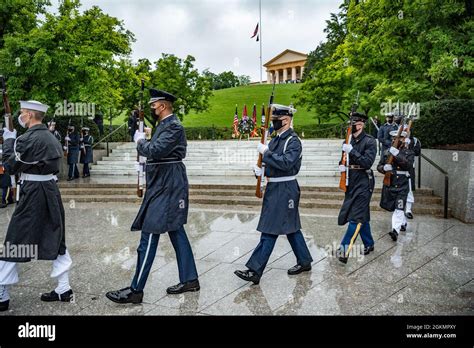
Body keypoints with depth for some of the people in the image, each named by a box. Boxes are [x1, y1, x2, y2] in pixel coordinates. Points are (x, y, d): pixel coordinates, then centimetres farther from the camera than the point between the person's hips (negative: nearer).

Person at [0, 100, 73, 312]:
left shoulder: (28, 138, -15)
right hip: (51, 190, 8)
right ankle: (64, 289, 18)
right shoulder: (51, 137, 8)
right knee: (55, 239, 13)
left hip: (32, 193, -7)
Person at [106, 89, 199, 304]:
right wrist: (144, 141, 4)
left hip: (166, 188, -10)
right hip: (165, 186, 10)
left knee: (149, 236, -6)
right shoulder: (164, 125, 17)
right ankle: (189, 279, 23)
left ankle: (135, 290, 3)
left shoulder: (174, 126, -15)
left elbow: (155, 151, -26)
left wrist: (140, 140, -9)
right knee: (176, 231, 13)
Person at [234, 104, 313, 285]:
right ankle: (304, 261, 29)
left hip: (284, 190, -9)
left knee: (270, 230, -7)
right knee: (291, 227, 16)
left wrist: (266, 152, -21)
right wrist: (260, 169, -2)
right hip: (274, 188, 9)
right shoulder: (276, 139, 14)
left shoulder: (293, 141, -13)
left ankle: (255, 271, -2)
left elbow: (286, 163, -27)